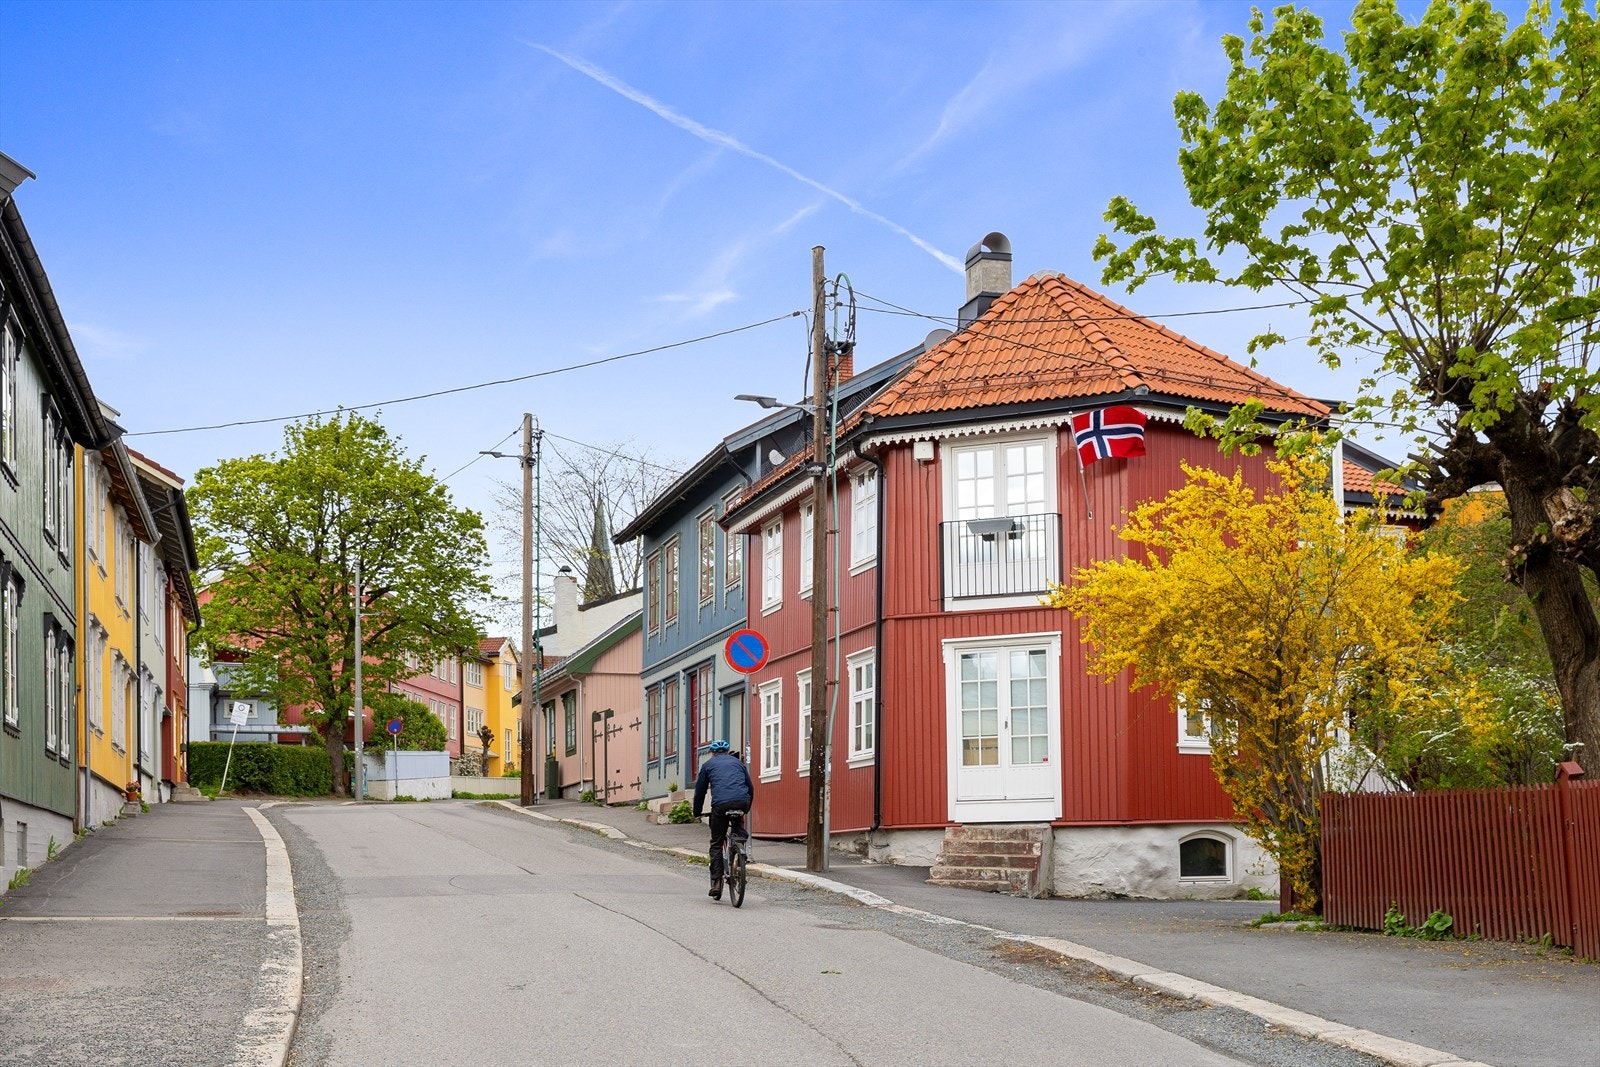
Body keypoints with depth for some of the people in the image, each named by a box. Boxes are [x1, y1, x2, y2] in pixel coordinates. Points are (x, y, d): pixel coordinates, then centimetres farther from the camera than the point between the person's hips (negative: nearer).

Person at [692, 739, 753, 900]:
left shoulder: (708, 764, 22)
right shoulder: (737, 762, 28)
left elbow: (700, 791, 23)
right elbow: (750, 787, 30)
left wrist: (697, 813, 35)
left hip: (720, 804, -2)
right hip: (742, 802, 2)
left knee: (716, 844, 7)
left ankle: (716, 883, 1)